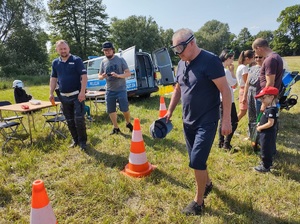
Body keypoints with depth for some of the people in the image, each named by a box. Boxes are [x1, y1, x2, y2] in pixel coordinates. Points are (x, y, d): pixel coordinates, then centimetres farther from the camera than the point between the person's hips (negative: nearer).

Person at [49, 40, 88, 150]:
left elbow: (84, 76, -11)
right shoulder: (55, 62, 10)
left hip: (77, 95, -5)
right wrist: (51, 93, 7)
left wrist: (82, 92, -21)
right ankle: (75, 140, 25)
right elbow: (53, 78, 15)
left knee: (79, 119, -7)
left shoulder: (76, 60, -6)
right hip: (64, 96, 5)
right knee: (69, 121, 12)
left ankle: (82, 141, 7)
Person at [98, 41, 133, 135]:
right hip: (109, 90, 4)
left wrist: (118, 75, -24)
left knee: (125, 109, -6)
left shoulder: (120, 59, -4)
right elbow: (99, 76, 12)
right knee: (111, 110, 8)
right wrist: (102, 76, -13)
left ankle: (128, 123, 23)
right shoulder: (103, 62, 6)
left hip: (121, 89, -4)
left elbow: (128, 73, -7)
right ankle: (116, 127, 25)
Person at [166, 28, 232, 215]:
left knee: (197, 160, -6)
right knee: (197, 159, 16)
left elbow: (225, 91, -17)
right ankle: (207, 183, 42)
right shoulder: (182, 64, 6)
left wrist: (226, 120, -19)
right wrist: (170, 111, 13)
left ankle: (199, 201, 14)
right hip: (188, 121, 7)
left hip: (207, 121, -7)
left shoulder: (210, 61, -17)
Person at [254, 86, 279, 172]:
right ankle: (268, 162, 39)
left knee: (266, 150, 2)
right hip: (267, 133, 10)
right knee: (268, 149, 23)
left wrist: (260, 128, -17)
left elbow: (270, 123, -27)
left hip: (267, 134, -10)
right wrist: (260, 124, 3)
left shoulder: (271, 110, -25)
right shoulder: (269, 108, 5)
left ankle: (265, 167, 14)